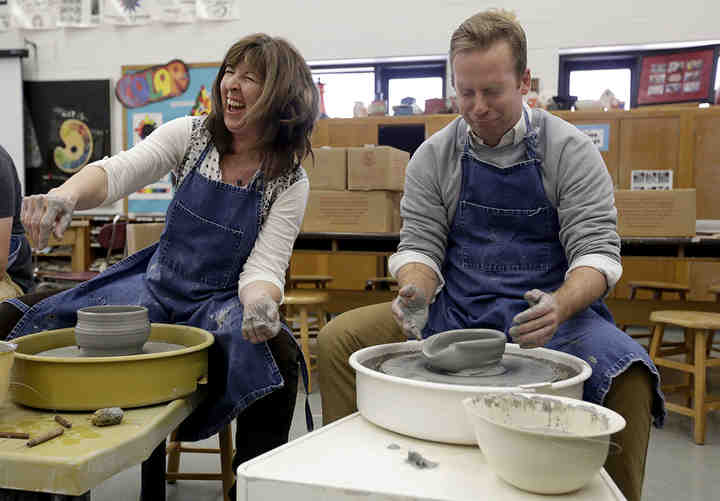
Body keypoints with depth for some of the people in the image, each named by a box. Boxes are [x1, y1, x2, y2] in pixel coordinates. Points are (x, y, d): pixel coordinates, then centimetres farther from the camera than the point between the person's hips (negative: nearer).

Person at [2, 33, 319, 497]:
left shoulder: (290, 181, -7)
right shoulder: (191, 134, -3)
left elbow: (265, 266, -13)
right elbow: (116, 172, -18)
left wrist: (259, 302, -37)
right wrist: (65, 195, -40)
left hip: (222, 301, -2)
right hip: (157, 283, 3)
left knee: (273, 350, -34)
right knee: (39, 324, -14)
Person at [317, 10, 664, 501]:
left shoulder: (570, 150, -3)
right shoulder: (433, 156, 4)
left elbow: (597, 249, -8)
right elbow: (419, 244, 3)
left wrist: (560, 306, -30)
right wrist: (416, 294, -21)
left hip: (550, 312, -2)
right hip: (454, 312, 2)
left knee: (627, 372, -32)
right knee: (339, 338, -15)